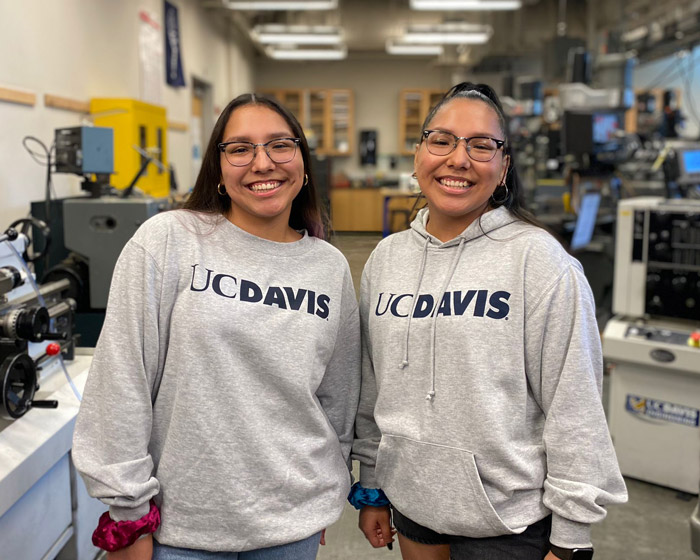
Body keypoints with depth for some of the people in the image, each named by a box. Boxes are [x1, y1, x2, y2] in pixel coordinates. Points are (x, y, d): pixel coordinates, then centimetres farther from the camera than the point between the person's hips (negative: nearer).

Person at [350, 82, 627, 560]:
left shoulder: (540, 259, -14)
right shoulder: (386, 258, 2)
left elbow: (575, 409, -13)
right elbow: (372, 389, 8)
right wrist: (371, 487, 12)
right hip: (410, 505, 5)